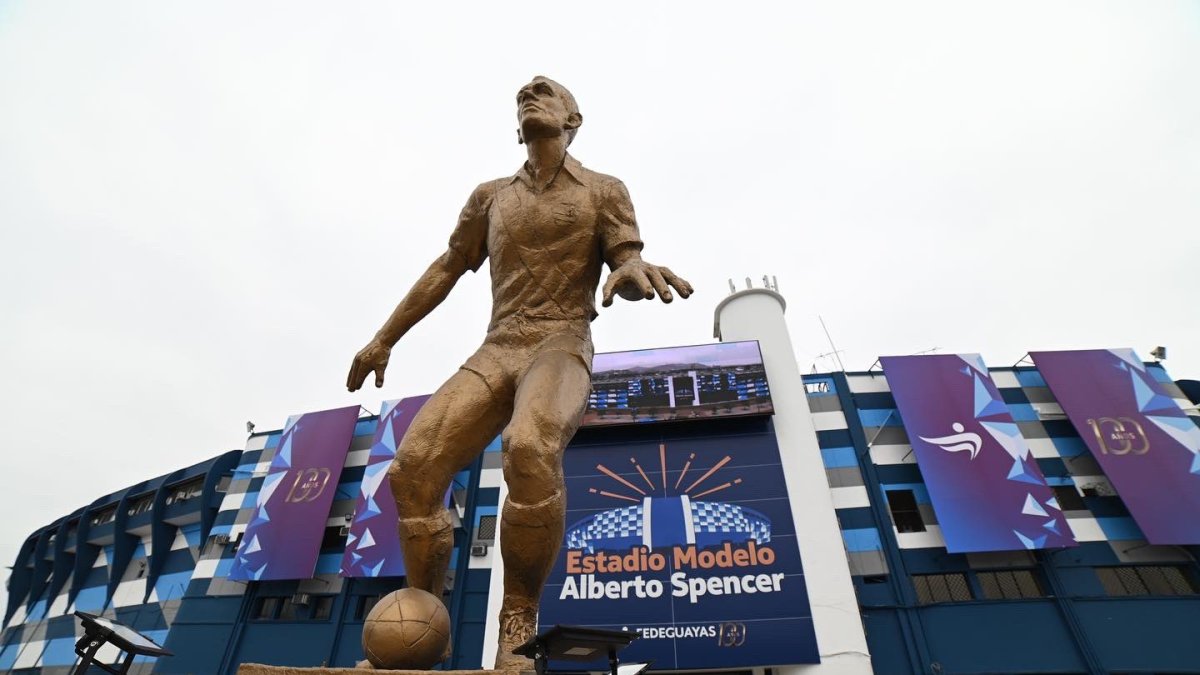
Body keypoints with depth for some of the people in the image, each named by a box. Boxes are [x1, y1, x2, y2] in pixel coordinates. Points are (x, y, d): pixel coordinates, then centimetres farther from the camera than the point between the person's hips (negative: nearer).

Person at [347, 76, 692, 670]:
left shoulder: (604, 190, 11)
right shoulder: (491, 196, 21)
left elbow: (626, 267, -1)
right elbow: (445, 270, 23)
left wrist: (637, 271, -28)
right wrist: (383, 338, 21)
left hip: (561, 350, -4)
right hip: (494, 353, 4)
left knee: (530, 451, -37)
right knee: (414, 468, -19)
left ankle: (518, 625, -17)